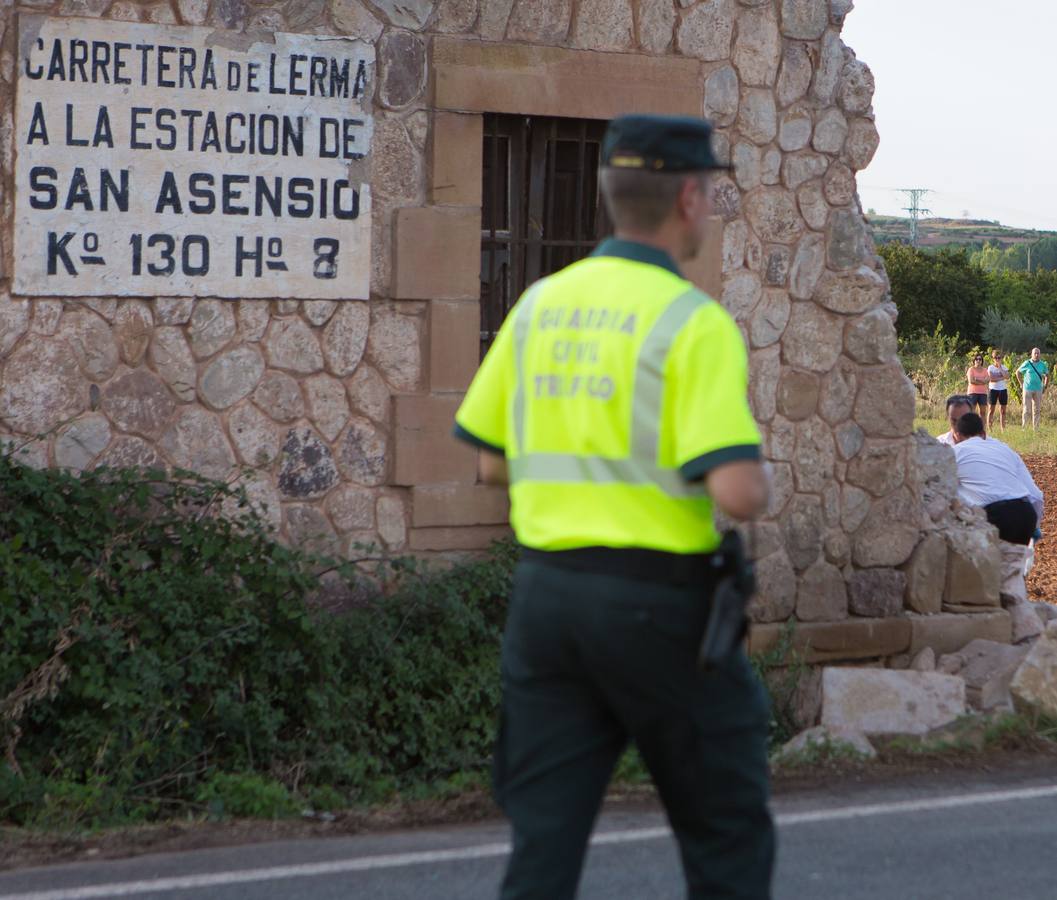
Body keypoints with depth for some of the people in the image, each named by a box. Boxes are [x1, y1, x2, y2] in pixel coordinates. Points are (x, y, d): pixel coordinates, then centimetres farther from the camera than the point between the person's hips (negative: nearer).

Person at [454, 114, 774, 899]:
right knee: (728, 835, 12)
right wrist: (759, 481, 2)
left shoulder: (540, 305, 7)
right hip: (659, 605, -5)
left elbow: (491, 461, 14)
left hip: (548, 591, 5)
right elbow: (737, 494, -21)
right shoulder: (696, 324, -13)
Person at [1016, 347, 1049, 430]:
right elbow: (1018, 372, 7)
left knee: (1037, 410, 5)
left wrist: (1045, 386, 10)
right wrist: (1021, 384, 4)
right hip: (1027, 389, -3)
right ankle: (1024, 427, -1)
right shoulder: (1027, 364, -5)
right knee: (1026, 409, -7)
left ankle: (1035, 428, 12)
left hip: (1038, 390, 3)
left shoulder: (1043, 365, 3)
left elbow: (1047, 375, 18)